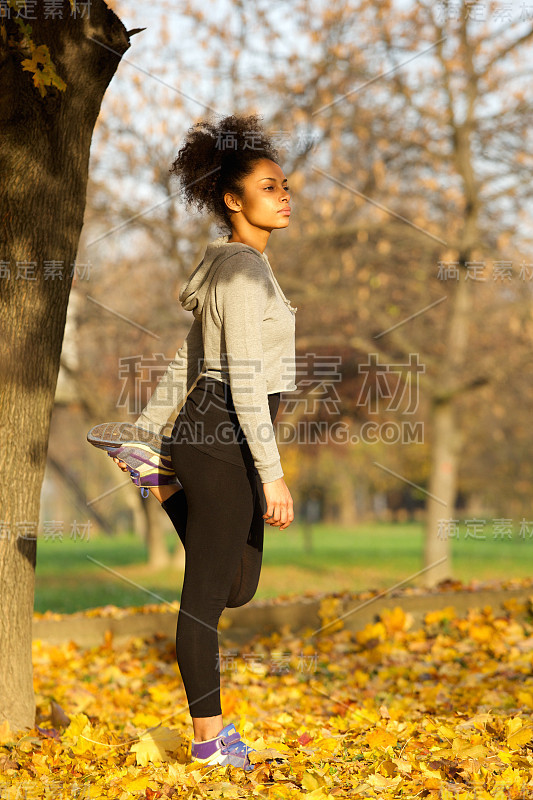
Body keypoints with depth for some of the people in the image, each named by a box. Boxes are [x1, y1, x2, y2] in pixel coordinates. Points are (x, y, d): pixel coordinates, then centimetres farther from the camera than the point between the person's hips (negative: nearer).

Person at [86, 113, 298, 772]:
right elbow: (244, 379, -20)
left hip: (210, 432, 10)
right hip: (226, 438, -10)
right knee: (207, 594, -1)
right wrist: (272, 474, -20)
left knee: (237, 585, 17)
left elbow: (188, 361, 21)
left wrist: (151, 428, 26)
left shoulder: (233, 266, 16)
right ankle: (208, 740, 8)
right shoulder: (244, 269, -14)